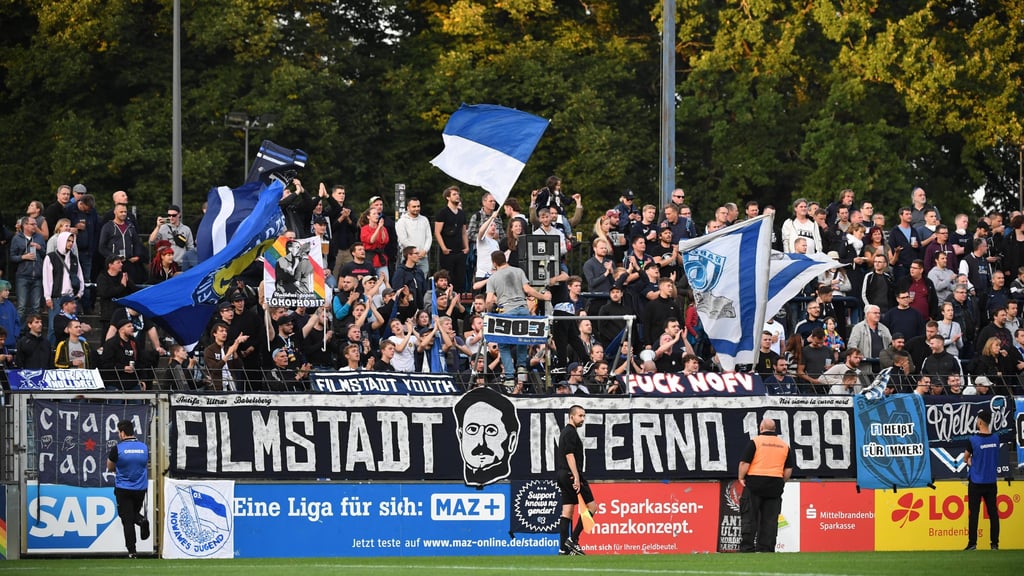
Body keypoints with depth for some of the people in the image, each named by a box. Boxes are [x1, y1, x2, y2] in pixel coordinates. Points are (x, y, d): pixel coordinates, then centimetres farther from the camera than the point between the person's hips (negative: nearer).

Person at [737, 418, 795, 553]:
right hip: (775, 485, 4)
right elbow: (788, 469, 9)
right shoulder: (785, 445, 9)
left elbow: (744, 463, -10)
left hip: (755, 482, -4)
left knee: (749, 517, 0)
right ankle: (766, 548, 3)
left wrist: (741, 478, 2)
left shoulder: (755, 442, -5)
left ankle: (747, 547, -6)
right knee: (770, 519, 5)